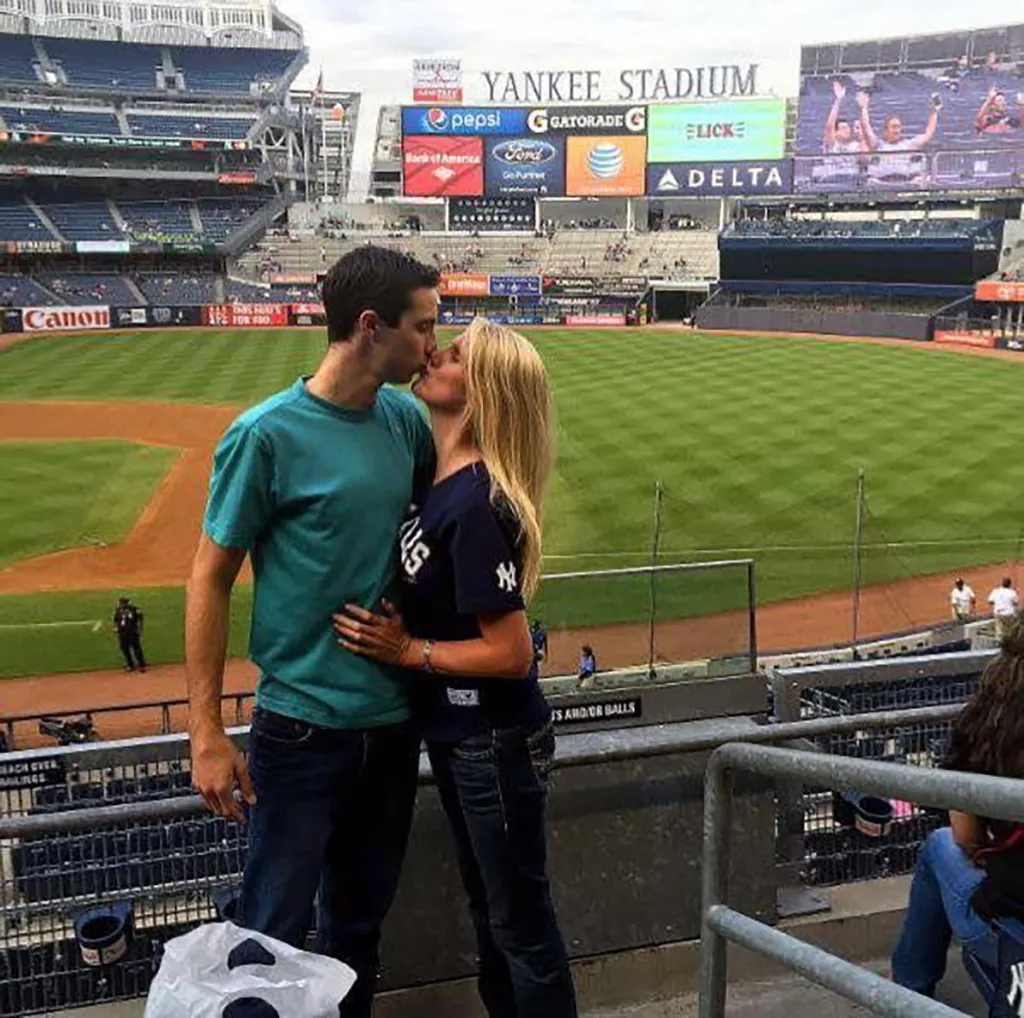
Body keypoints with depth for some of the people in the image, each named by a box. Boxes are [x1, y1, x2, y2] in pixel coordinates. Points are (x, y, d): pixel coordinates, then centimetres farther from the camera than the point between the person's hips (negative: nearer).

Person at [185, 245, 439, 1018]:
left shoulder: (405, 419, 1)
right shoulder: (268, 434, -16)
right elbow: (210, 580, -11)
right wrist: (207, 735, -12)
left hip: (396, 717, 6)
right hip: (305, 728, -5)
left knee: (362, 917, 21)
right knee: (276, 930, 6)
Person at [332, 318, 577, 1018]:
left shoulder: (474, 504, -27)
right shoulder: (440, 479, 1)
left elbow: (512, 653, -25)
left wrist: (408, 651, -18)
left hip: (496, 743, -9)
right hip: (456, 732, 9)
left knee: (521, 924, 10)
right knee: (488, 906, 26)